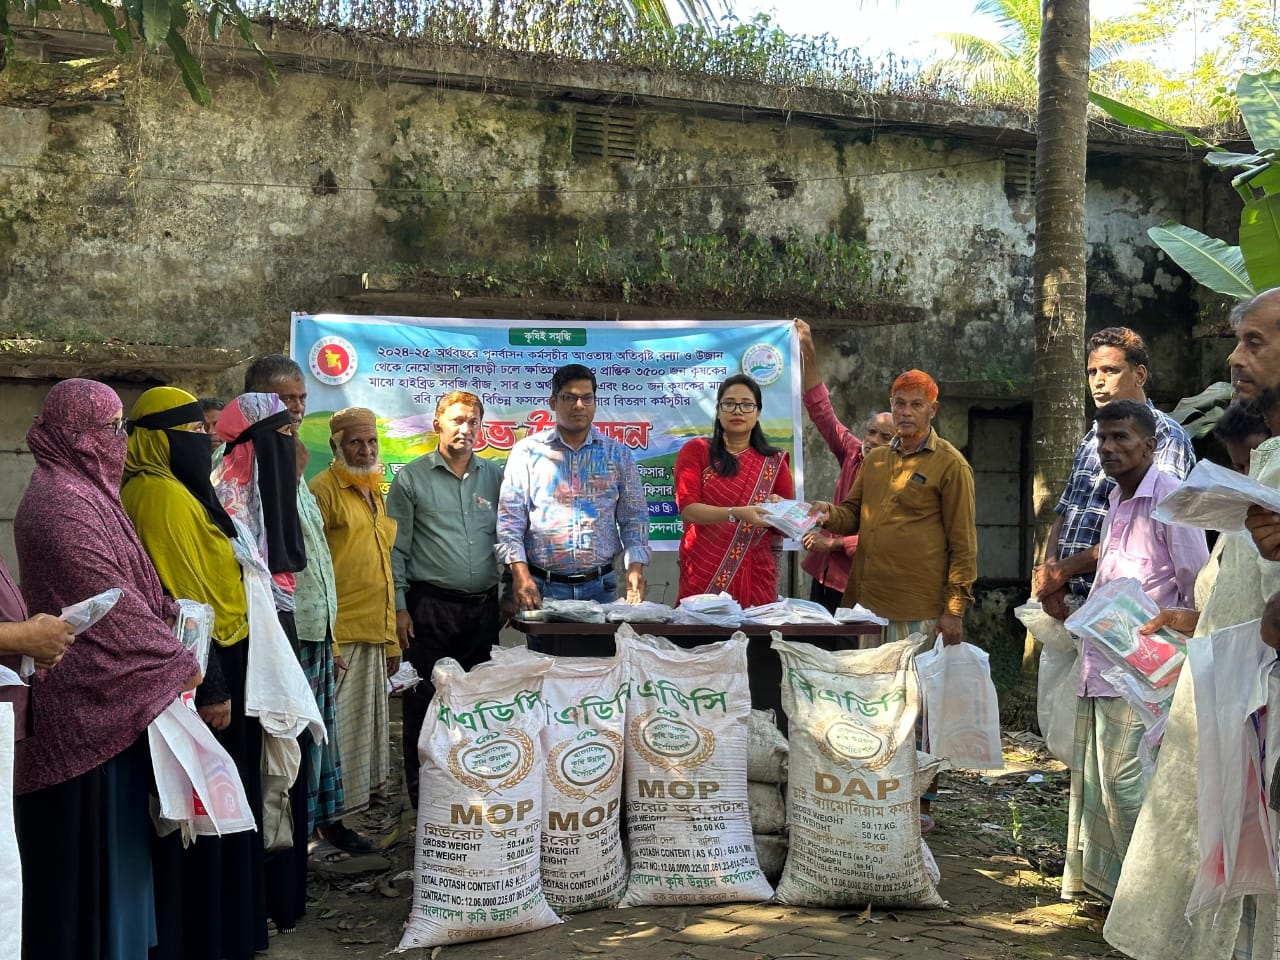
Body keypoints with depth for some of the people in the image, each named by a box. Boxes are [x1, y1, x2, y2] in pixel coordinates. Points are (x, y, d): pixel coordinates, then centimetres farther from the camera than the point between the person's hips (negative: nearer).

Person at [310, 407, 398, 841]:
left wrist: (391, 639, 19)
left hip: (373, 637, 8)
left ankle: (359, 798, 23)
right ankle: (334, 819, 5)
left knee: (367, 723, 13)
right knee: (337, 727, -3)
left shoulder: (376, 493, 17)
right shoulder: (323, 491, -8)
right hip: (339, 637, -8)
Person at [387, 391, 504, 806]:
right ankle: (421, 797, 11)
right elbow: (396, 548, 0)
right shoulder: (412, 477, 0)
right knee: (424, 703, 1)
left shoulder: (494, 476, 11)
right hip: (431, 607, -3)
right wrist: (399, 607, -5)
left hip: (484, 607, 4)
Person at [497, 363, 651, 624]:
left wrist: (635, 567, -6)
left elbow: (634, 517, 8)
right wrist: (520, 573, -14)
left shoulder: (618, 454, 8)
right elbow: (510, 518, -1)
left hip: (600, 586, 2)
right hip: (542, 587, -1)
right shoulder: (528, 451, 2)